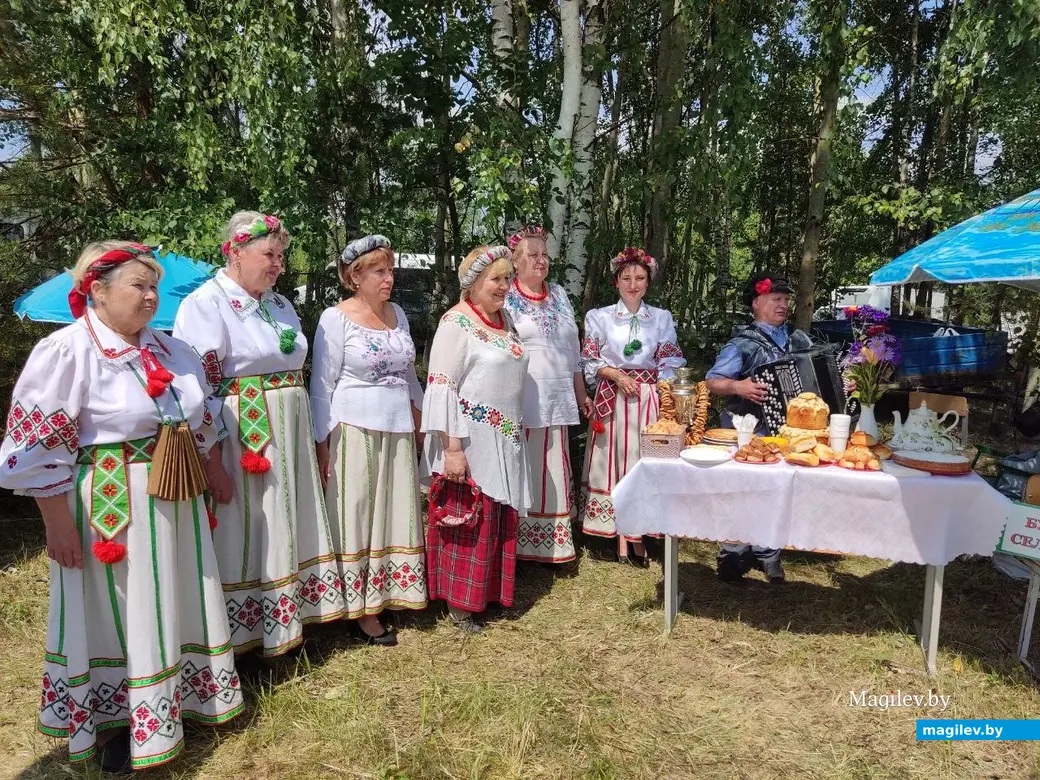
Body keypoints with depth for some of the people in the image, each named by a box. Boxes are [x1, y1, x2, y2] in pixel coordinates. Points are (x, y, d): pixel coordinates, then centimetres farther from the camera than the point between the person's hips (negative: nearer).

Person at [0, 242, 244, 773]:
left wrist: (209, 480, 16)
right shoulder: (66, 351, -14)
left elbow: (201, 419, 16)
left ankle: (180, 696, 39)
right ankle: (113, 725, 30)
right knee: (115, 613, 9)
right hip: (109, 509, -6)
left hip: (176, 503, 6)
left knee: (175, 604, 18)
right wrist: (58, 523, -15)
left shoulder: (169, 349, 7)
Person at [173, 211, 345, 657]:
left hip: (290, 438, 7)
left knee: (285, 533, 15)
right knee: (243, 535, 4)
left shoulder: (279, 305, 13)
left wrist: (311, 444, 17)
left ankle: (286, 620, 32)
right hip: (241, 442, -7)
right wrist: (212, 465, -19)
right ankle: (241, 635, 21)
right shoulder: (206, 304, -9)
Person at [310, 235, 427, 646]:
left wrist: (420, 421, 18)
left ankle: (388, 594, 27)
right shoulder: (336, 319, -7)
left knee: (394, 516, 12)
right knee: (356, 519, 2)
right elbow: (322, 386, -7)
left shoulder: (398, 314, 9)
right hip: (355, 432, -6)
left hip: (398, 432, 6)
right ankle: (362, 610, 14)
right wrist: (323, 445, -11)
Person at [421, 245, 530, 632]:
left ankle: (490, 591, 29)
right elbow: (442, 387, -17)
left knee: (500, 520, 14)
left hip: (505, 440, 8)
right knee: (466, 523, 1)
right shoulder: (456, 322, -11)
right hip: (471, 442, -8)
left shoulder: (504, 319, 12)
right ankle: (458, 602, 16)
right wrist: (451, 448, -21)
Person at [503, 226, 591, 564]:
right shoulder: (505, 298, -3)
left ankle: (551, 543, 22)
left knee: (552, 473, 10)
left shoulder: (559, 295, 15)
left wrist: (581, 393, 19)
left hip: (557, 401, 6)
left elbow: (573, 349, 20)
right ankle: (515, 544, 12)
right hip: (521, 402, -5)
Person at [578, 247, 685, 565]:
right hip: (612, 398, -1)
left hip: (649, 399, 1)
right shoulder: (599, 317, 3)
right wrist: (617, 376, -12)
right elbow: (589, 362, 2)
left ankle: (638, 535, 12)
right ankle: (621, 536, 8)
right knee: (615, 463, 0)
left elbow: (671, 363, 5)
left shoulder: (662, 318, 8)